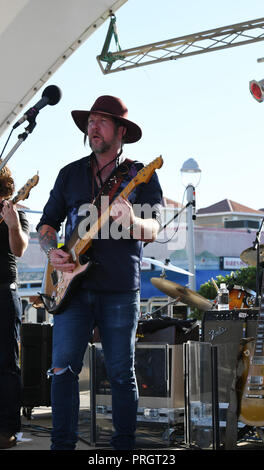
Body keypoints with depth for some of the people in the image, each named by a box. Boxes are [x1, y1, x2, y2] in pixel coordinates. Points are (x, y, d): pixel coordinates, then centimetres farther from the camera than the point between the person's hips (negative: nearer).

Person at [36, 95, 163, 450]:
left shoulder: (141, 175, 4)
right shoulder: (71, 173, 14)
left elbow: (153, 229, -8)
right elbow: (47, 222, 18)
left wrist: (132, 223, -31)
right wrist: (52, 251, -4)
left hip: (120, 290, -2)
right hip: (73, 286, 2)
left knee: (121, 374, 3)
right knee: (63, 368, -3)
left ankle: (124, 445, 16)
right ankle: (62, 444, 7)